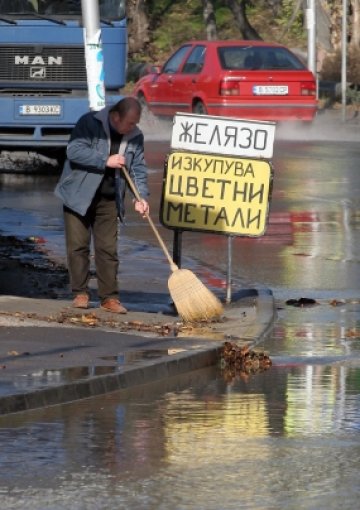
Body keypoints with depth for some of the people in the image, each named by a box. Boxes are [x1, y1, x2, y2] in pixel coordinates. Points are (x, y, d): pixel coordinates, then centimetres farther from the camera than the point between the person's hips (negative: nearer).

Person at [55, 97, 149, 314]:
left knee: (108, 249, 1)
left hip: (109, 200, 3)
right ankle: (80, 293, 8)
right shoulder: (90, 123, -14)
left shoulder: (135, 137, 1)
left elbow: (138, 169, 3)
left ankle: (110, 297, 4)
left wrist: (141, 197, -11)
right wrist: (106, 161, -24)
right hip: (79, 196, -3)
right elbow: (74, 151, -22)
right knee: (78, 245, -2)